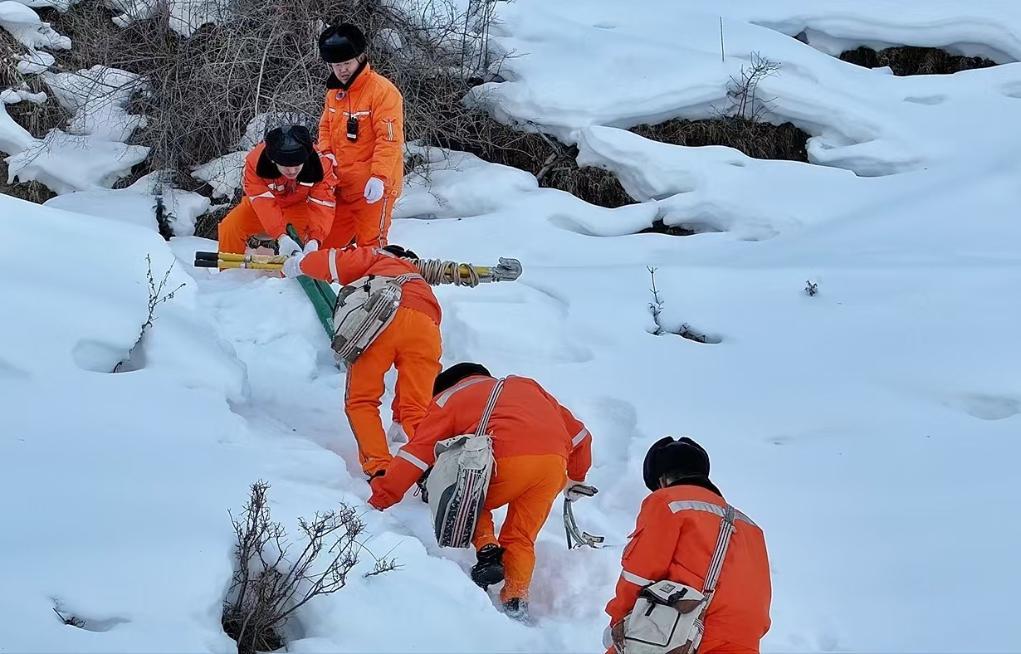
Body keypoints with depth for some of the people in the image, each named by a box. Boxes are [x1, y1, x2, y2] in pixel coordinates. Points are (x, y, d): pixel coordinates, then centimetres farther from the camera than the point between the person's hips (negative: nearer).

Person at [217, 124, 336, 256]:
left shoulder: (320, 163, -32)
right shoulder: (255, 161, -34)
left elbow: (322, 204, -31)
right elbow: (263, 202, -36)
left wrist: (314, 240, -47)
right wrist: (281, 236, -50)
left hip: (299, 205, 0)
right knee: (229, 228, -21)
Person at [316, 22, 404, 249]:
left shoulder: (383, 91, -15)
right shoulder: (334, 92, 9)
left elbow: (390, 139, -19)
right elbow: (326, 126, 22)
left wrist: (379, 177, -27)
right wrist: (326, 153, 2)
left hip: (373, 187, -8)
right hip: (342, 183, 8)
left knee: (369, 244, -5)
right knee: (329, 241, 15)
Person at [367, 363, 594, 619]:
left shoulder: (448, 399, 24)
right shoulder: (527, 386, 36)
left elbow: (417, 454, 14)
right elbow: (578, 433, 35)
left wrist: (380, 499, 16)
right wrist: (576, 478, 49)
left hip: (506, 461, -4)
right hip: (554, 462, 4)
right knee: (521, 538, 19)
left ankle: (486, 548, 2)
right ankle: (516, 599, 7)